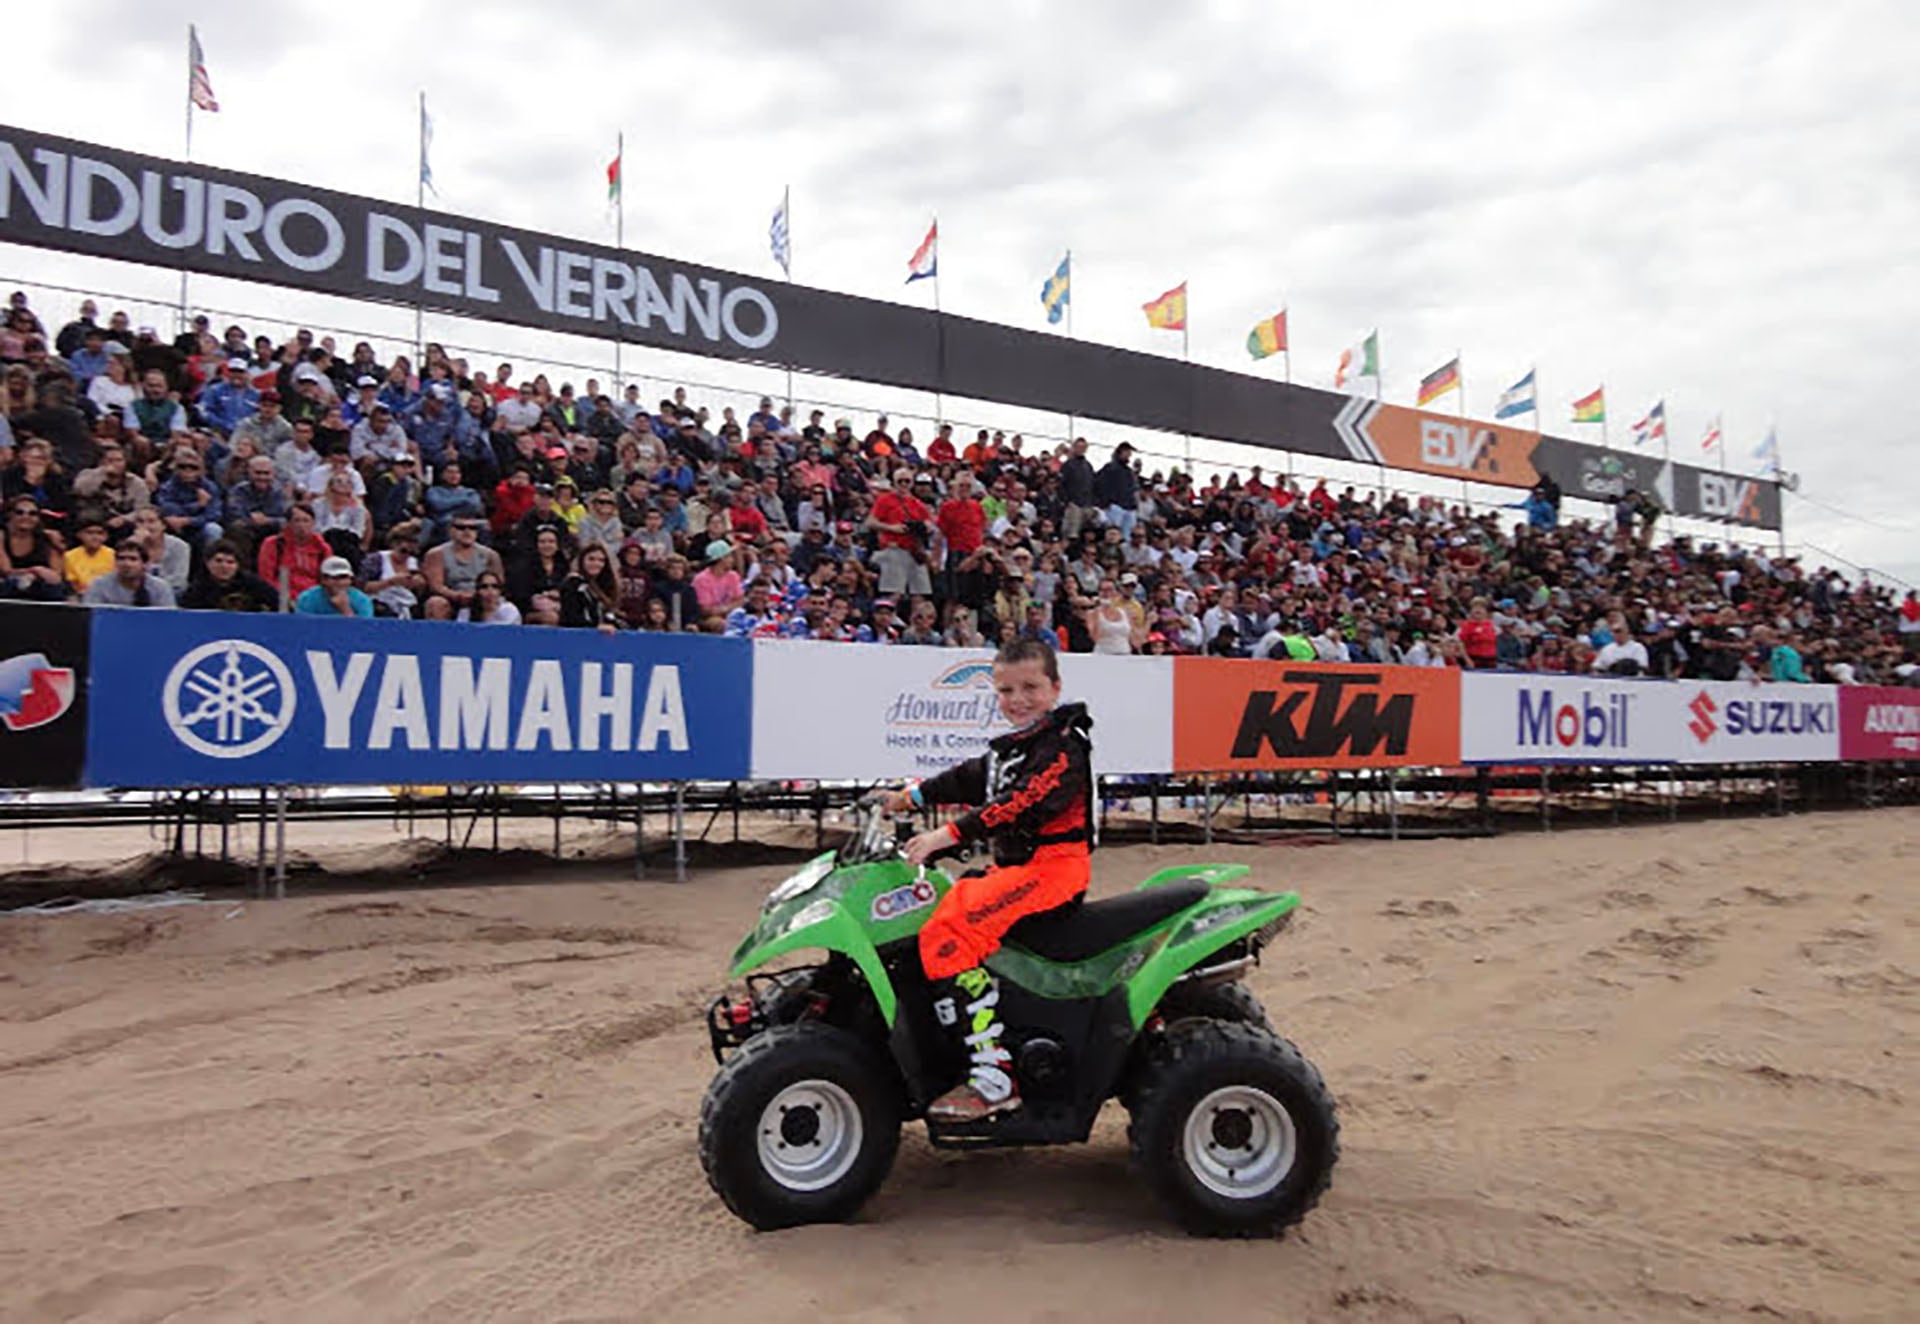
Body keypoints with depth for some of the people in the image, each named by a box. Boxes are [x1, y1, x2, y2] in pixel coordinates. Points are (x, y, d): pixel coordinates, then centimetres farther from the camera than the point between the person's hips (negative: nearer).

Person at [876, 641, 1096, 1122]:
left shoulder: (1062, 745, -13)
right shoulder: (1011, 746, 19)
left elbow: (1020, 806, -24)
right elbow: (970, 778, 24)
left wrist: (947, 835, -29)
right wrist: (910, 797, 13)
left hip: (1052, 865, -10)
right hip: (1013, 866, 10)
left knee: (948, 934, -25)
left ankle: (995, 1078, -27)